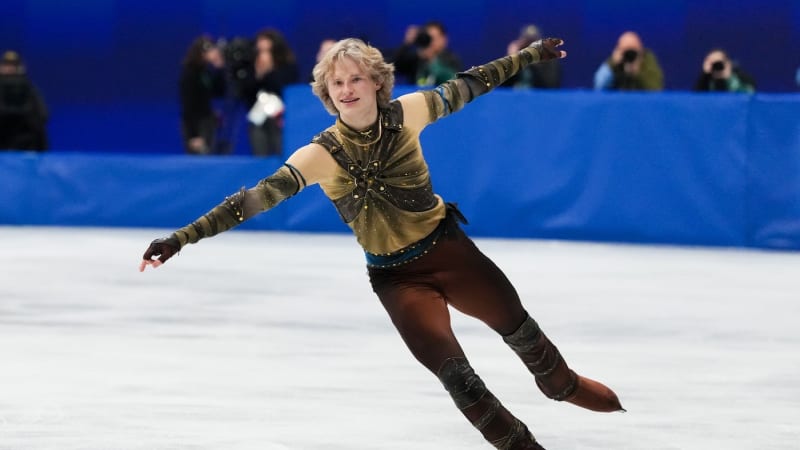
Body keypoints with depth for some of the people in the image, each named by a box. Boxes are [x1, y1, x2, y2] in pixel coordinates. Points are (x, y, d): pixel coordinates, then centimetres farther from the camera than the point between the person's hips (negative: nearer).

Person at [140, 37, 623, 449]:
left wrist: (529, 55, 11)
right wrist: (182, 238, -32)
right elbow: (257, 197, -25)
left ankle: (563, 384, 49)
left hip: (448, 249, 2)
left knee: (517, 325, 17)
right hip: (396, 277, -2)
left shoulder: (406, 114, -15)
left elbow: (466, 86, 0)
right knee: (451, 369, -11)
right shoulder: (322, 154, -20)